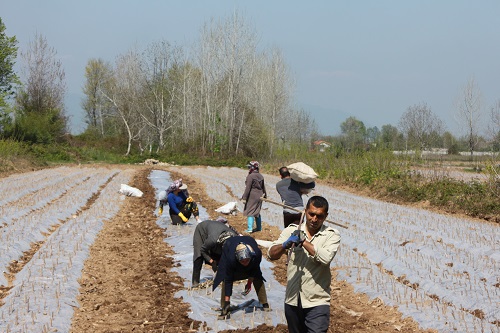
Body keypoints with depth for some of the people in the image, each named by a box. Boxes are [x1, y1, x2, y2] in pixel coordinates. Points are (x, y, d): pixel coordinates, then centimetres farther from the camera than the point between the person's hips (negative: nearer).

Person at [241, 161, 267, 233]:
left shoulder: (250, 176, -15)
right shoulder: (261, 176, 10)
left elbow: (247, 188, -17)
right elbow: (263, 187, 19)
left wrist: (244, 198, -13)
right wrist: (265, 195, 29)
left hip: (252, 197, -8)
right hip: (259, 196, 8)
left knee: (250, 212, -6)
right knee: (257, 212, 17)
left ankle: (250, 228, -12)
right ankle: (259, 227, 23)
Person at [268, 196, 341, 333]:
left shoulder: (332, 235, -4)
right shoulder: (292, 230, 2)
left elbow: (326, 258, -22)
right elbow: (271, 254, -7)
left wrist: (303, 241, -17)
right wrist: (285, 245, -26)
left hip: (317, 302, -4)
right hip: (292, 300, 4)